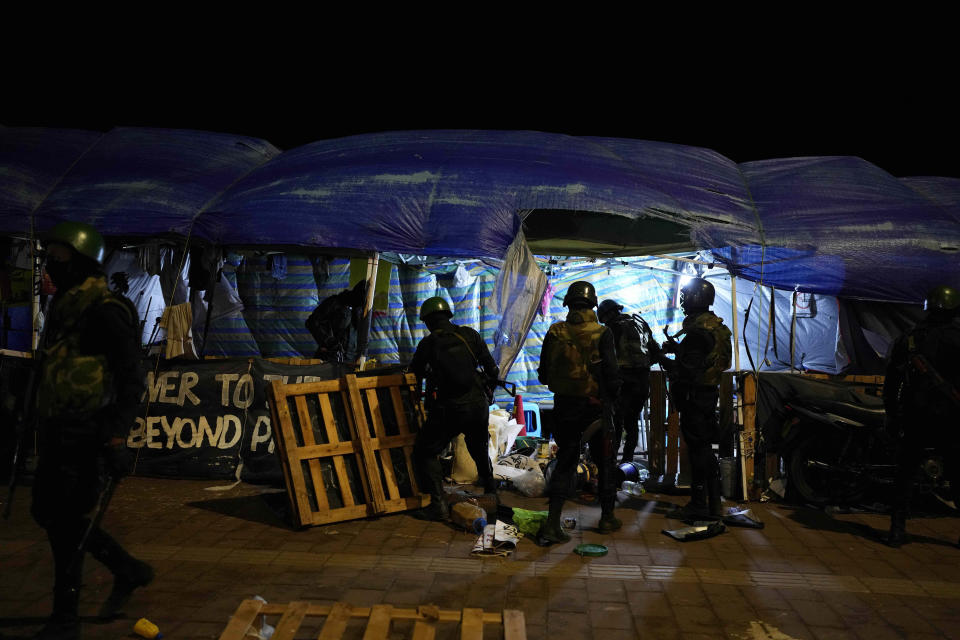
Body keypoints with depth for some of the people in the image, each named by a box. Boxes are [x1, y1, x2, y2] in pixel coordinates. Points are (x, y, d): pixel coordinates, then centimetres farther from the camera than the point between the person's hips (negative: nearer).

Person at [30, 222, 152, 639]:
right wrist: (47, 428, 23)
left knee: (65, 522, -2)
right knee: (47, 512, 16)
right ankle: (129, 571, 29)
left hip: (88, 436, -10)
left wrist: (116, 438, -24)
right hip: (60, 433, 10)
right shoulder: (63, 307, 14)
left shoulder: (104, 310, -15)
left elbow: (131, 378, -20)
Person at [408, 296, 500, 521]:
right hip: (478, 405, 5)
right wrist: (489, 389, 25)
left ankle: (439, 504, 0)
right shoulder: (469, 334, 4)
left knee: (424, 452, 9)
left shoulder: (428, 343, -4)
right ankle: (490, 491, 45)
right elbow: (492, 368, 8)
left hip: (449, 409, -4)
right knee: (479, 447, 29)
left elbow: (414, 374, 8)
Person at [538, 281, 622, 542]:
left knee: (565, 461, 10)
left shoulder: (555, 332, -2)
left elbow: (544, 375, 3)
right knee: (604, 461, 15)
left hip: (564, 404, 3)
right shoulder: (602, 333, -10)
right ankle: (607, 517, 27)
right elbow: (611, 374, -11)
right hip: (596, 406, -2)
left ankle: (553, 522, 2)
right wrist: (612, 397, 6)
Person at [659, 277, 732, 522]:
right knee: (705, 448, 16)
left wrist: (664, 360, -12)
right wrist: (678, 348, 11)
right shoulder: (716, 325, 13)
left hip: (695, 396, -10)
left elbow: (689, 371, -25)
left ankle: (699, 505, 6)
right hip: (709, 393, 10)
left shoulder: (697, 331, -20)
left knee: (698, 449, -3)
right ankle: (713, 503, 23)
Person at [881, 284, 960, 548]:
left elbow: (890, 383, 7)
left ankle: (897, 530, 5)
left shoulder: (907, 340, 4)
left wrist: (892, 416, 14)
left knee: (905, 475, 9)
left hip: (914, 419, 2)